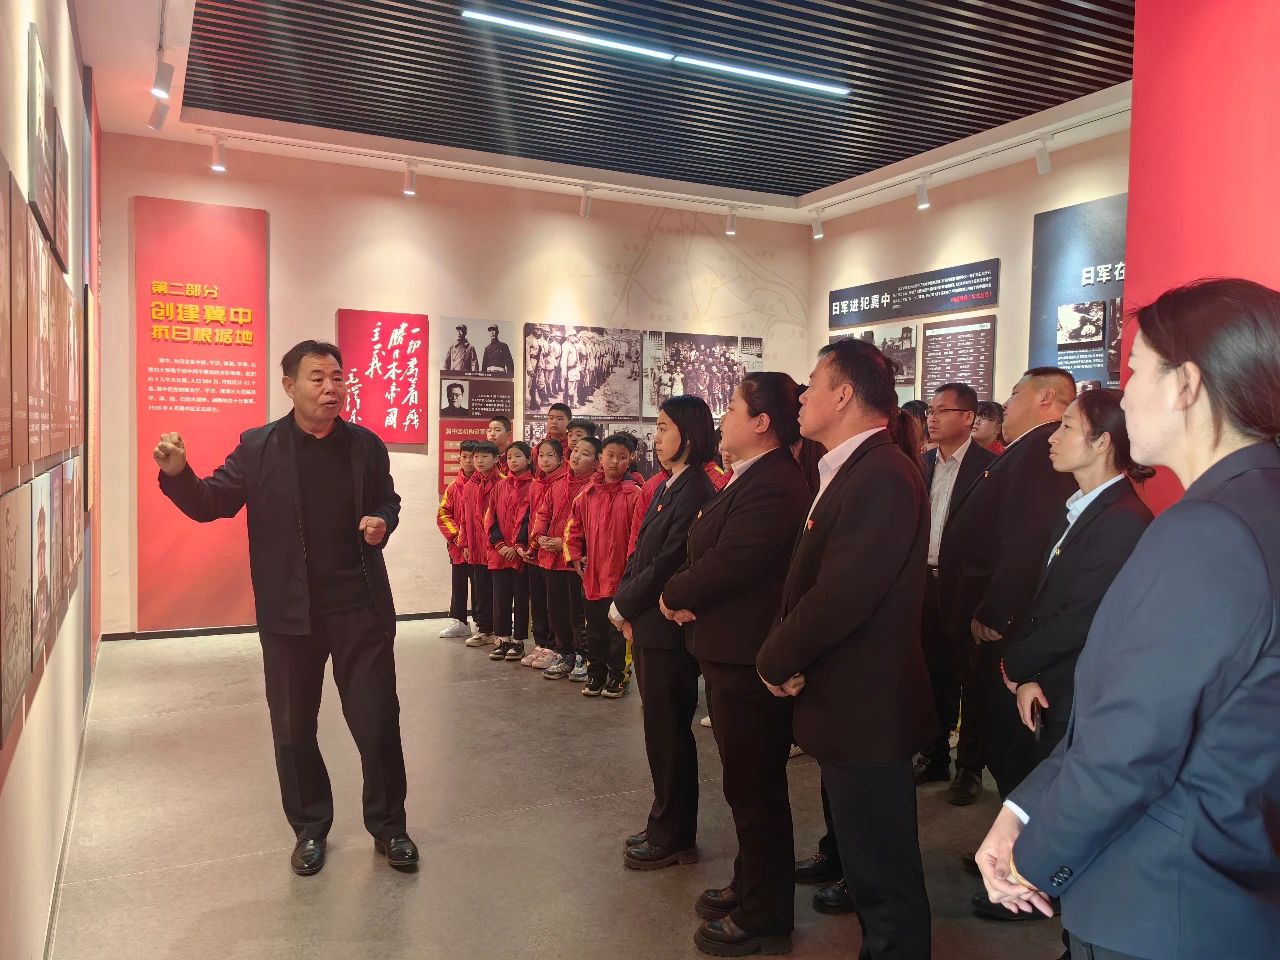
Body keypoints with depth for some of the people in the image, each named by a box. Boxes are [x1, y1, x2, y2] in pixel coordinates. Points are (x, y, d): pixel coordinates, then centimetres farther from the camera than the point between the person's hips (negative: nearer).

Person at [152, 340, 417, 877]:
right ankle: (309, 829, 32)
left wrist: (383, 522, -7)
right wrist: (178, 475, -20)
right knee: (293, 727, 12)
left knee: (378, 721, 6)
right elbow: (212, 504, -1)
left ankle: (388, 826, 26)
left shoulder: (366, 445, 3)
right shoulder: (258, 447, -2)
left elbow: (388, 502, 16)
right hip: (289, 612, 0)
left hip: (361, 607, 1)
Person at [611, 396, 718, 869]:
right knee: (660, 729, 17)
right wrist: (625, 604, 1)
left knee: (667, 733, 3)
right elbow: (640, 552, 13)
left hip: (668, 630, -9)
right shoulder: (665, 487, 12)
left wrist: (623, 605, -10)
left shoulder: (695, 492, -16)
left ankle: (674, 838, 19)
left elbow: (667, 564, -21)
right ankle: (665, 825, 31)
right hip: (646, 626, 9)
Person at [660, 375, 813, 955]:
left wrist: (674, 595, -9)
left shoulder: (771, 487, -22)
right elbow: (712, 551, 12)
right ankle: (750, 887, 39)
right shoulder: (751, 478, 12)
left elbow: (728, 563, -27)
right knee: (748, 783, 22)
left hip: (748, 659, -10)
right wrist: (690, 596, -6)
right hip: (731, 652, 10)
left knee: (754, 789, 5)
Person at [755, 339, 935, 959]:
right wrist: (787, 657, -2)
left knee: (883, 875, 6)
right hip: (851, 703, 10)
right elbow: (810, 581, 12)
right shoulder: (847, 471, 10)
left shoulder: (882, 476, -23)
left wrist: (776, 660, -11)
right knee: (865, 857, 24)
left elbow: (840, 596, -27)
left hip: (866, 708, -10)